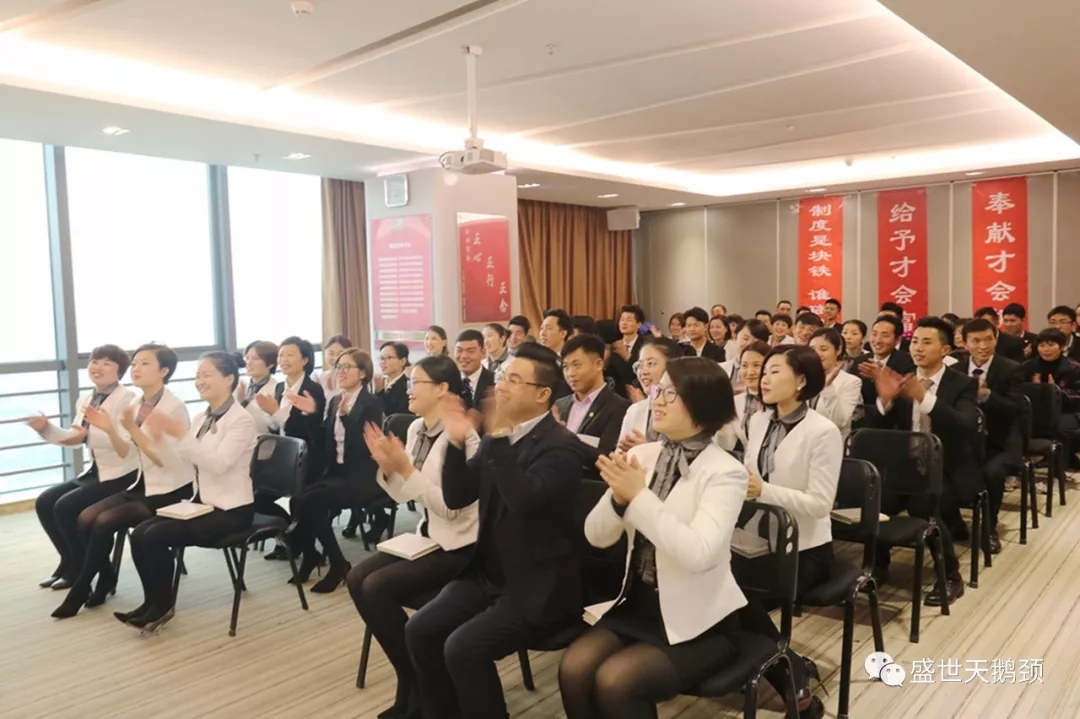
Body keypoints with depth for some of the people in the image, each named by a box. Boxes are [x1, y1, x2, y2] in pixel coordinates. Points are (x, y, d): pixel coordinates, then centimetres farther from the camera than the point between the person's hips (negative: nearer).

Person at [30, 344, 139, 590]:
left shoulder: (127, 399, -16)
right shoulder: (85, 399, 8)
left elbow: (126, 451, -25)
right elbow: (72, 439, 11)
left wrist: (109, 429, -44)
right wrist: (45, 427, -3)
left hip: (122, 476, -8)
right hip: (95, 472, 8)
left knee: (65, 506, -17)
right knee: (44, 502, -1)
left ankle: (84, 568, 4)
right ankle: (70, 562, 16)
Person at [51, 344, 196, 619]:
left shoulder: (175, 407, -16)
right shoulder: (135, 404, 7)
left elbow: (164, 459, -22)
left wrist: (132, 428, -25)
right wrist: (109, 429, -3)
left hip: (170, 491, -7)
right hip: (143, 485, 7)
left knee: (104, 522, -19)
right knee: (86, 518, -10)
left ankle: (80, 590, 1)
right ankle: (106, 578, 11)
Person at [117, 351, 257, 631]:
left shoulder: (241, 420, -13)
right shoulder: (201, 418, 11)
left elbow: (218, 464, -25)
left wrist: (181, 434, -30)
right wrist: (161, 437, -9)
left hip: (230, 510, -8)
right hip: (201, 502, 8)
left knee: (156, 536, -18)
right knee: (139, 534, -9)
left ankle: (163, 606, 0)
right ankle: (151, 601, 6)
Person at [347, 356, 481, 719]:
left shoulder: (463, 437, -20)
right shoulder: (416, 428, 5)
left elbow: (450, 506, -23)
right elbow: (403, 495, 9)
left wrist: (406, 468, -24)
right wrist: (387, 466, -9)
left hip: (458, 547, -8)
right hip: (427, 536, 8)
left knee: (377, 587, -18)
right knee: (357, 578, -5)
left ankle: (420, 684, 1)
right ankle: (412, 677, 7)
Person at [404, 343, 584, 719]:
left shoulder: (561, 445, -15)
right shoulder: (497, 438, 7)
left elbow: (525, 500, -31)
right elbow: (456, 497, 5)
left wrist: (500, 437, -32)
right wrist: (456, 442, -9)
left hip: (536, 585, -7)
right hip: (488, 573, 7)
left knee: (463, 648, -21)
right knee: (420, 631, -4)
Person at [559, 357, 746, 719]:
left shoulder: (725, 471, -13)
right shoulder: (642, 455, 2)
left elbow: (699, 553, -28)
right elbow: (597, 536, 1)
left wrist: (639, 496, -27)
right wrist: (619, 497, -19)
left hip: (698, 619, -5)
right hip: (638, 602, 5)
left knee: (614, 681, -23)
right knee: (574, 668, -17)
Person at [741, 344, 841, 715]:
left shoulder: (823, 431, -13)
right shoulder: (759, 421, 8)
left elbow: (820, 504, -18)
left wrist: (764, 491, -27)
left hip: (804, 549, -6)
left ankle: (792, 674, 3)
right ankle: (790, 668, 4)